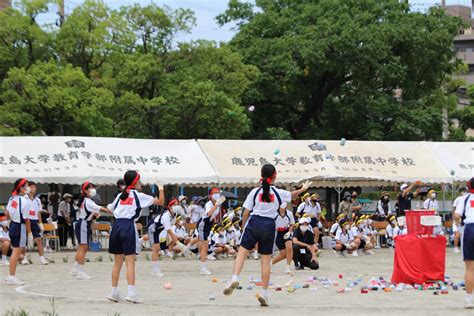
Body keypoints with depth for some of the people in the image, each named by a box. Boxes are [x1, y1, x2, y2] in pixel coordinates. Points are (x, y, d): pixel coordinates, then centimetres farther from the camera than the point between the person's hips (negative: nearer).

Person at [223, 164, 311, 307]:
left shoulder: (255, 192, 1)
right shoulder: (279, 193, 4)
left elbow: (246, 213, 1)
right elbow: (292, 194, 27)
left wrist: (243, 226, 17)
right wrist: (303, 189, 47)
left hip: (254, 222, -1)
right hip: (269, 225, 1)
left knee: (242, 251, -1)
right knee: (265, 259, 5)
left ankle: (234, 278, -25)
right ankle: (264, 293, 6)